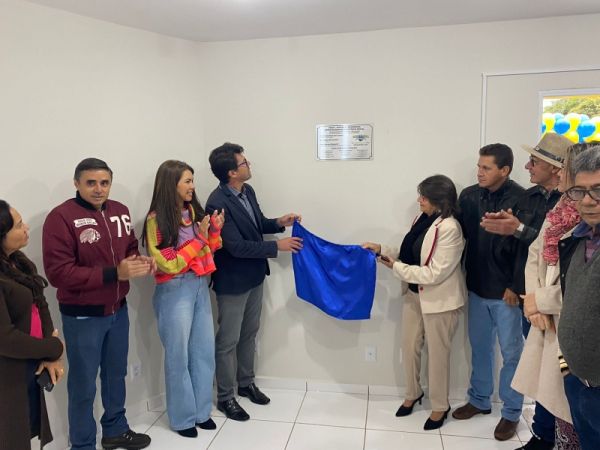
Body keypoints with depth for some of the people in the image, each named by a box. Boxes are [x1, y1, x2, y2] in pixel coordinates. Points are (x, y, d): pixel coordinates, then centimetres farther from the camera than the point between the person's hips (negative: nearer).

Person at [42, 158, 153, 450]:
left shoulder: (120, 211, 2)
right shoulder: (61, 217, -17)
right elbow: (58, 272, -22)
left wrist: (141, 261, -9)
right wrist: (113, 273, -27)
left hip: (118, 309, 6)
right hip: (82, 315, -6)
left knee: (116, 374, 21)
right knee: (83, 384, 10)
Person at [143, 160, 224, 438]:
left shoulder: (194, 211, 4)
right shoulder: (157, 220, -13)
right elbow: (168, 264, -15)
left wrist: (214, 230, -4)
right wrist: (199, 237, -16)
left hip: (200, 286, 6)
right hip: (174, 291, -6)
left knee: (204, 352, 14)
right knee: (179, 356, 8)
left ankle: (202, 411, 31)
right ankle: (183, 417, 26)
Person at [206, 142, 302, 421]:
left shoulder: (247, 191, 2)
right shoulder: (218, 203, -25)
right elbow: (236, 246, -26)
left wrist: (279, 223, -3)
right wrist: (277, 246, -22)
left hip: (254, 276, 8)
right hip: (233, 282, -8)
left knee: (249, 333, 21)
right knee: (228, 341, 7)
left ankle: (246, 384, 39)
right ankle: (225, 397, 24)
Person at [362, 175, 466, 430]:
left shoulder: (450, 229, -24)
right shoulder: (423, 218, 0)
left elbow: (434, 274, -25)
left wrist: (396, 268, -20)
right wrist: (382, 250, -2)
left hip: (439, 300, -7)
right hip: (414, 294, 7)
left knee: (437, 354, 9)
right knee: (409, 347, 17)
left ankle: (440, 406, 31)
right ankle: (413, 394, 40)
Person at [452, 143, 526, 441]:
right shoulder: (468, 196, -1)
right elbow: (459, 235, 5)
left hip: (506, 291, -5)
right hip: (477, 287, 5)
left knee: (511, 352, 10)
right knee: (479, 347, 18)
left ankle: (511, 412, 26)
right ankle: (479, 400, 35)